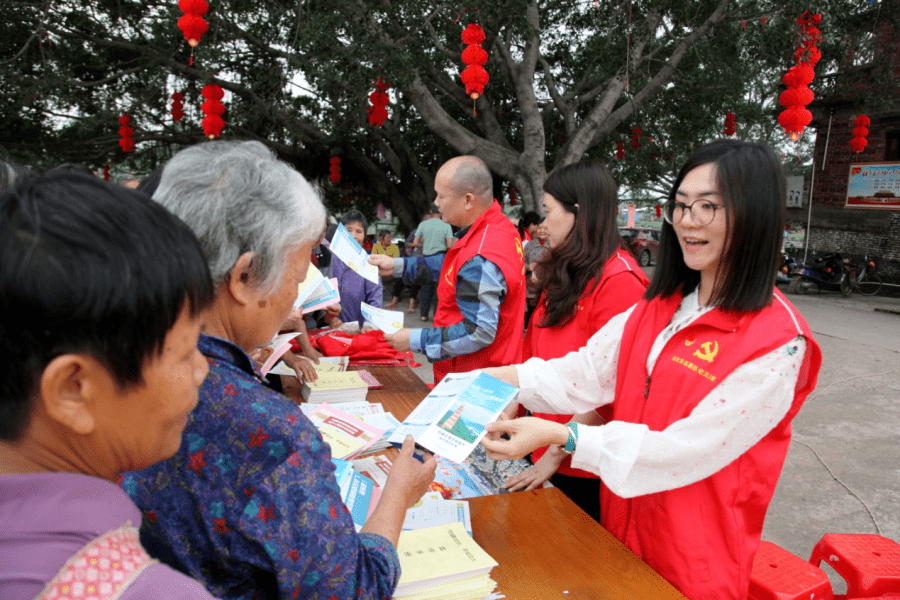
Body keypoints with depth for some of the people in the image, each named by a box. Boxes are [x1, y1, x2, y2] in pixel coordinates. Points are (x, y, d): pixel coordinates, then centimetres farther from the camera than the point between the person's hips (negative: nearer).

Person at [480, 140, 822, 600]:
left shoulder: (777, 344, -21)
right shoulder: (659, 307, 1)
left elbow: (687, 450, -25)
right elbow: (586, 373, -6)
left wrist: (559, 437, -31)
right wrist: (494, 381, -17)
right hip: (622, 529, 6)